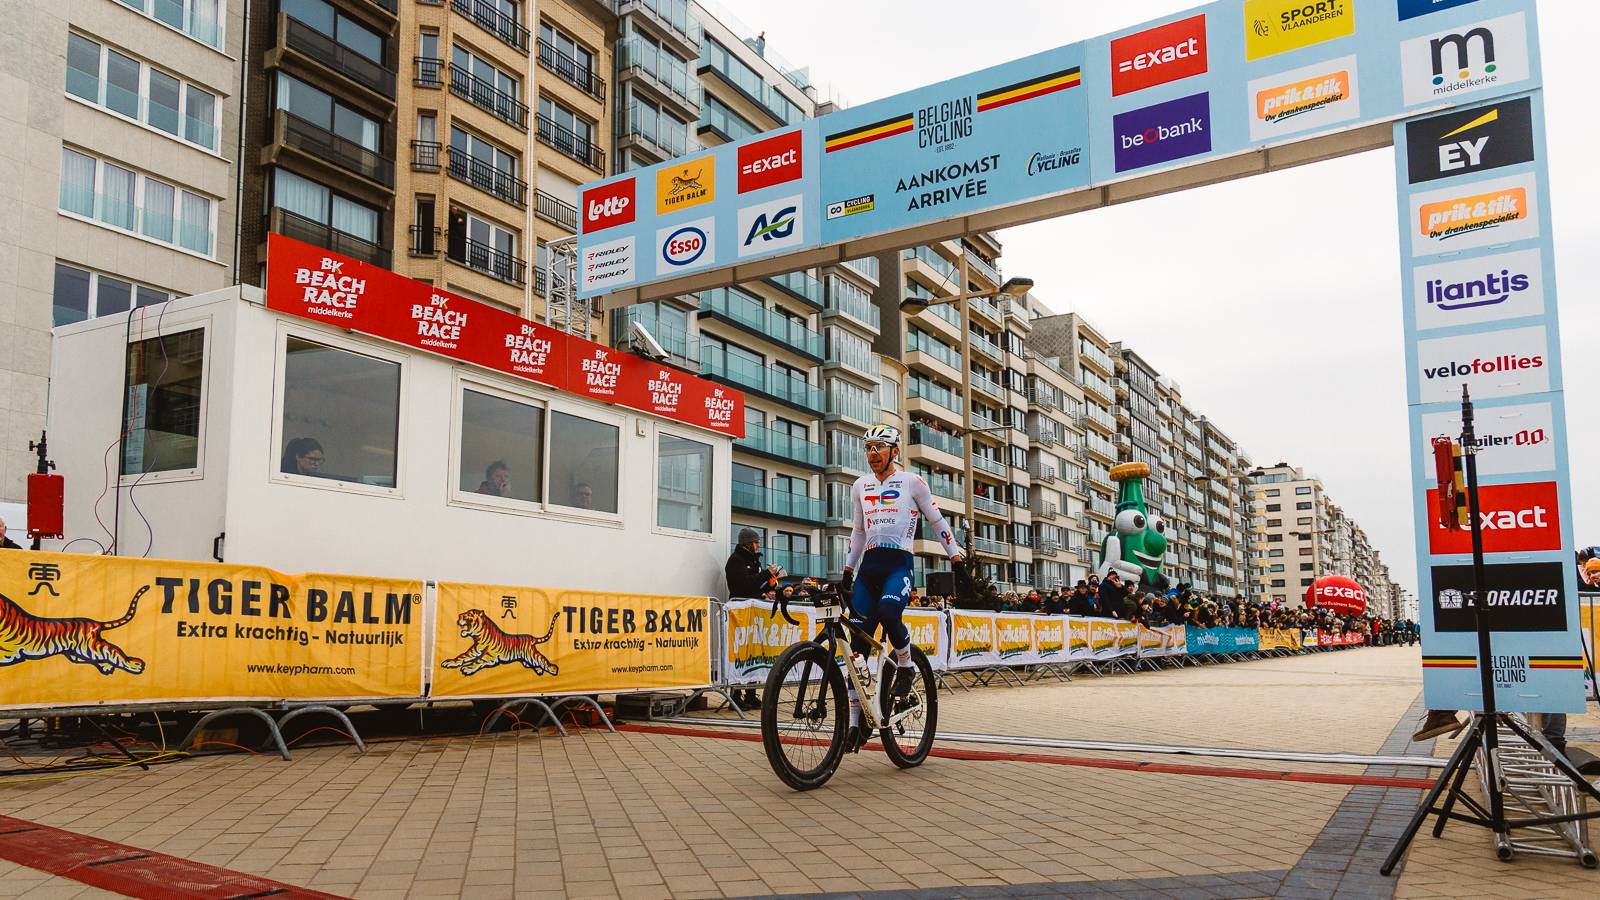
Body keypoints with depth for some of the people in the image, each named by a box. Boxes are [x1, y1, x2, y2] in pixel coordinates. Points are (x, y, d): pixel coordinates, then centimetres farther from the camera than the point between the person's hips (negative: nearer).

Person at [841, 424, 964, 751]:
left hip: (898, 564, -4)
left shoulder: (912, 481, 4)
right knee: (857, 648, -2)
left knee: (888, 613, -36)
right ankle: (856, 722, 4)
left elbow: (936, 521, 10)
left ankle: (906, 668, -7)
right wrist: (847, 571, 23)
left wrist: (956, 558, 6)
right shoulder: (860, 486, 16)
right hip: (868, 566, 5)